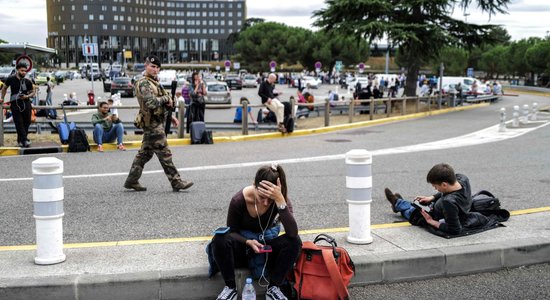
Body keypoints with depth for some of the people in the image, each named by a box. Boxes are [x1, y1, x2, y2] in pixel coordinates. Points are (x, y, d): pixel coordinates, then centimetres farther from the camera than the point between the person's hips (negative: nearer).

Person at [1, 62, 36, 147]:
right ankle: (24, 140, -13)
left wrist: (27, 96, -6)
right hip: (15, 104, -2)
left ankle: (20, 140, 15)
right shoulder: (11, 79, 1)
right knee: (19, 123, -9)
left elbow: (33, 92, 13)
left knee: (26, 122, 2)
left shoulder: (28, 82, 3)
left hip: (26, 103, 2)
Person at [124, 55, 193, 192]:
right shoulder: (144, 83, -13)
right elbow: (151, 103, -26)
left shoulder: (154, 83, 18)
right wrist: (165, 98, -12)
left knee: (145, 153, 14)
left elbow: (167, 101, 23)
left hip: (155, 124, 10)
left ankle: (131, 181, 19)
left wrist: (168, 100, 0)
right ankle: (177, 183, -3)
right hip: (153, 124, -10)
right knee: (164, 154, -6)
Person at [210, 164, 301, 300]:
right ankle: (231, 287, -17)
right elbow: (232, 232, -9)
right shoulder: (239, 200, -24)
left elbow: (293, 233, -36)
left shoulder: (280, 198, -22)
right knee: (220, 238, -33)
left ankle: (273, 288, -18)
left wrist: (280, 200, -46)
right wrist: (248, 242, -30)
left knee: (294, 241, -30)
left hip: (267, 245, 1)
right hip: (244, 244, -1)